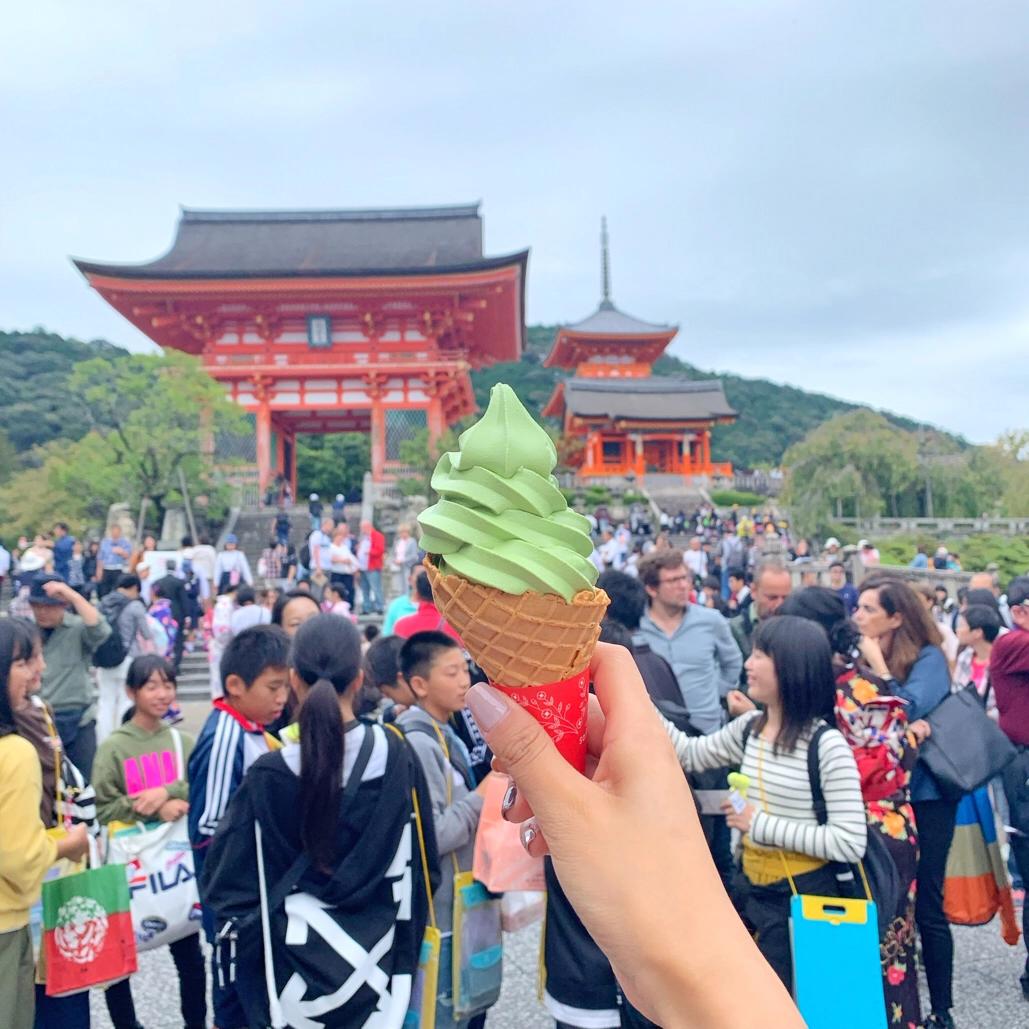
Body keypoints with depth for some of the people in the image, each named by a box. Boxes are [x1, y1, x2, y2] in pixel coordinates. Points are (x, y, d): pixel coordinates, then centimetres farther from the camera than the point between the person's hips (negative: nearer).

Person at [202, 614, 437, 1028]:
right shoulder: (397, 756, -11)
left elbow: (230, 883, -10)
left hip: (296, 966, -2)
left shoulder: (270, 776, -19)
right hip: (378, 962, 2)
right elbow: (424, 864, -1)